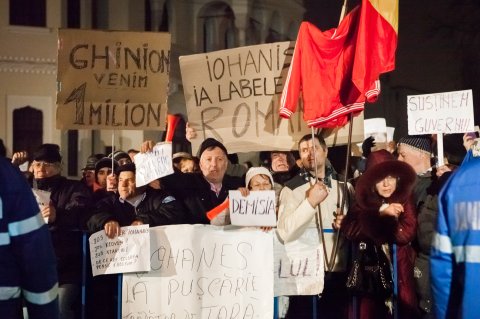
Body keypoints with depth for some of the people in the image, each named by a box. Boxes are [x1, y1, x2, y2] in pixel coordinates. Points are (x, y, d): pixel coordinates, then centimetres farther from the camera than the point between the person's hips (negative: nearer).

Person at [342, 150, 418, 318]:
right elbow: (349, 230, -10)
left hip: (400, 272, -2)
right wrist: (380, 213, -17)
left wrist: (371, 224, -10)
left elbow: (406, 233, -15)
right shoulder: (364, 202, 5)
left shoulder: (405, 200, -2)